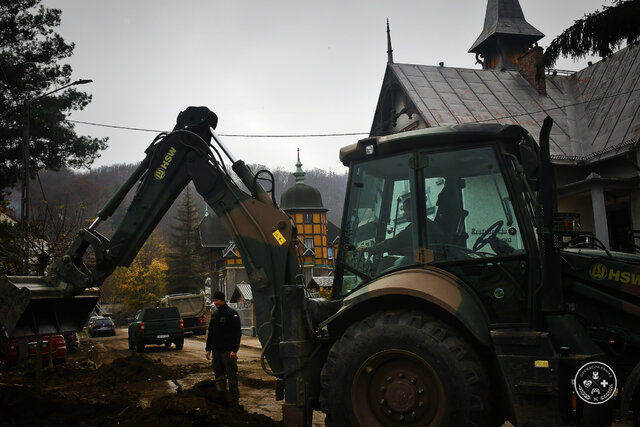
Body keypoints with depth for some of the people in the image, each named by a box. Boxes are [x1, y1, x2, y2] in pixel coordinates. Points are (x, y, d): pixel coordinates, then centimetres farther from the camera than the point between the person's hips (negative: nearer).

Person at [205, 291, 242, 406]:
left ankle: (234, 400, 3)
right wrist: (208, 349, 15)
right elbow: (210, 333, 21)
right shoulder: (214, 314, 15)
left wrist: (234, 350, -18)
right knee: (219, 376, 11)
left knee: (231, 376, -3)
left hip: (228, 351, -7)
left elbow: (237, 333, -12)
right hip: (216, 351, 7)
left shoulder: (232, 314, -7)